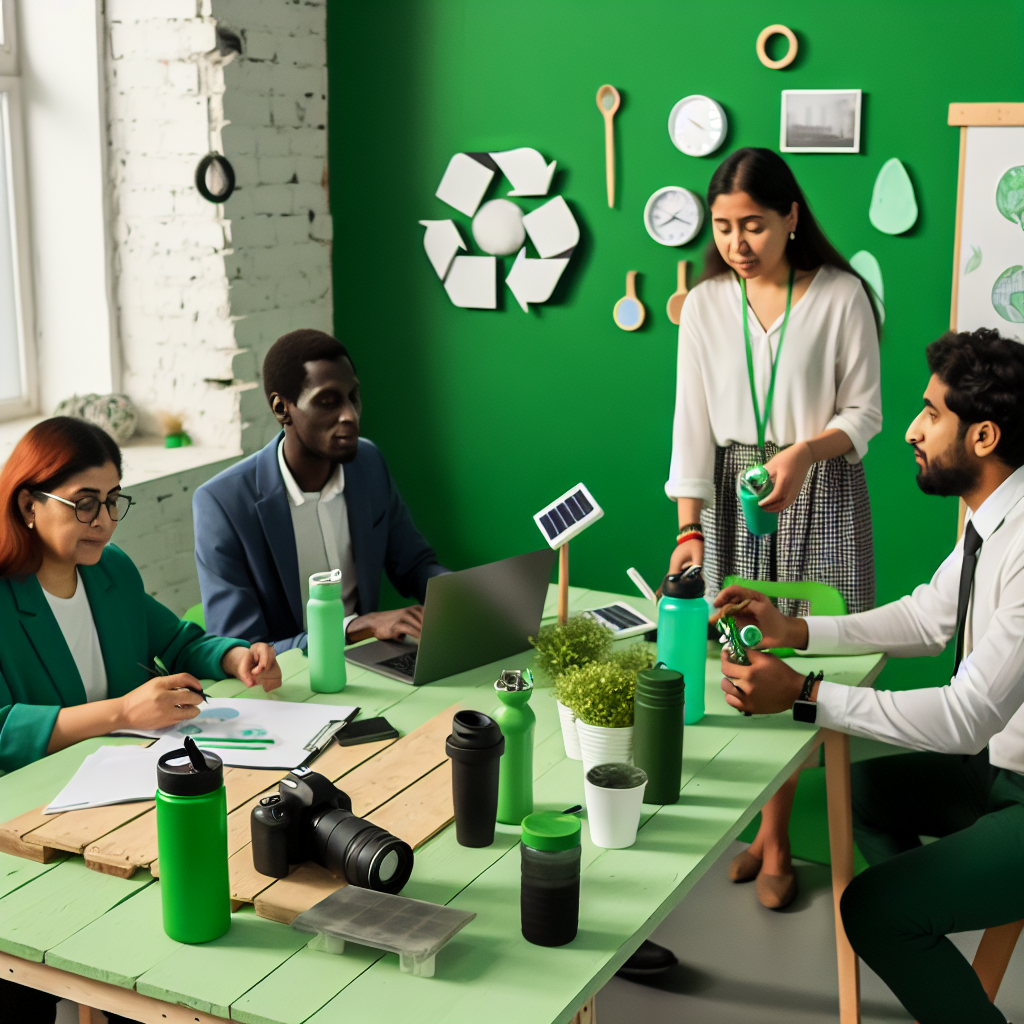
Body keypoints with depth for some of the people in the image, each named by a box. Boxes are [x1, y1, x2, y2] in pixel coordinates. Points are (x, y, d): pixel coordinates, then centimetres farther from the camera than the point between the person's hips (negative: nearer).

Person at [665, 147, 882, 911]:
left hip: (820, 493, -2)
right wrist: (688, 528, -10)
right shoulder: (705, 303, 1)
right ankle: (761, 824, 18)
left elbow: (864, 410, -2)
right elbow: (692, 420, -2)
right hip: (729, 489, 3)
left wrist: (805, 451, -22)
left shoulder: (840, 295, -7)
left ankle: (771, 836, 11)